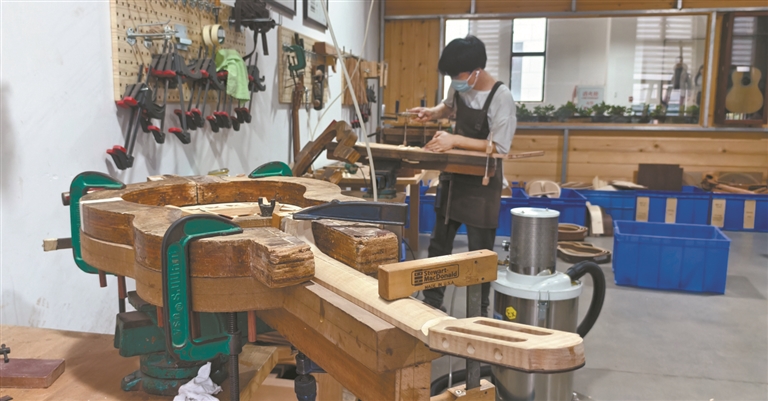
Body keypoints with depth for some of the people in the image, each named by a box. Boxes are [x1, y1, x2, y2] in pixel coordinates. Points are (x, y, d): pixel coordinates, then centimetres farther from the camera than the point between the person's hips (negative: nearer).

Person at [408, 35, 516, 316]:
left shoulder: (500, 98, -22)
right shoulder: (460, 85, -2)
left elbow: (499, 147, -24)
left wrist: (455, 140, -28)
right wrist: (432, 112, -2)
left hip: (482, 183, -7)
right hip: (453, 176, 7)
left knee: (479, 252, 4)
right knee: (438, 244, 16)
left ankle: (480, 311, 21)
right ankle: (432, 302, 31)